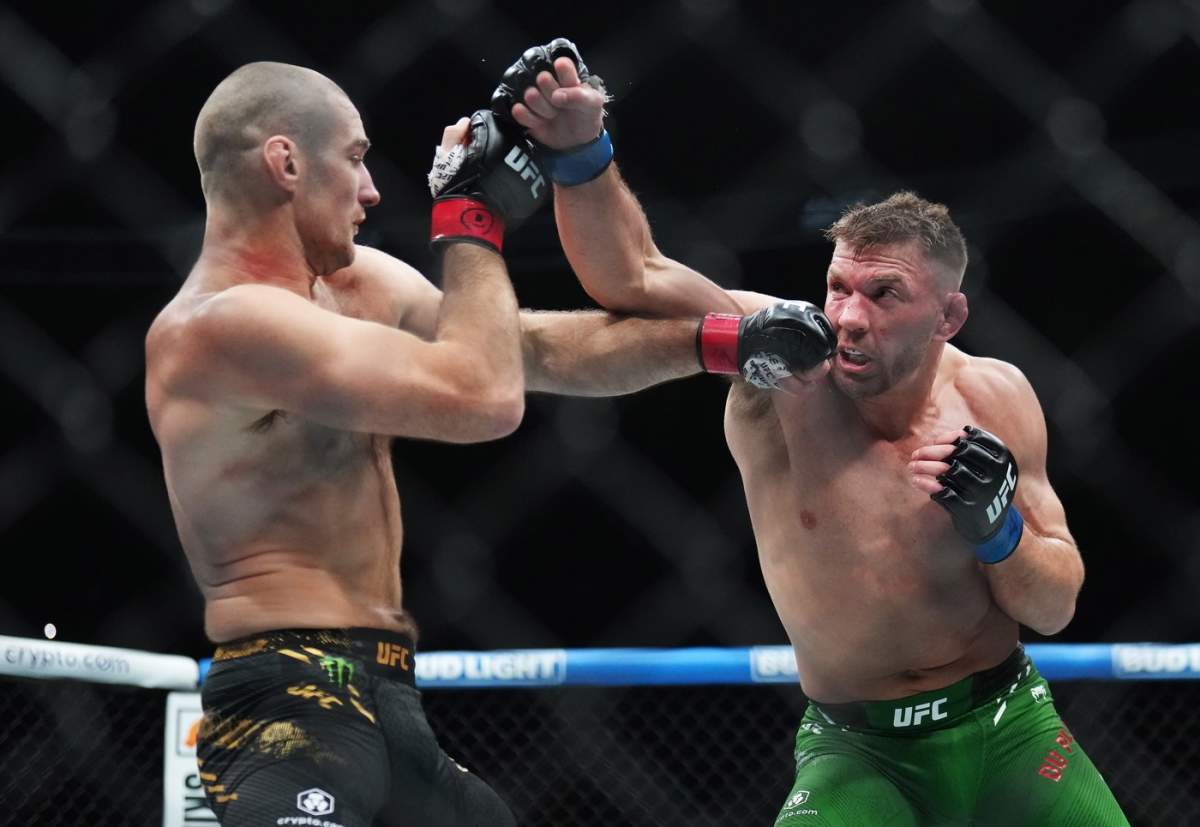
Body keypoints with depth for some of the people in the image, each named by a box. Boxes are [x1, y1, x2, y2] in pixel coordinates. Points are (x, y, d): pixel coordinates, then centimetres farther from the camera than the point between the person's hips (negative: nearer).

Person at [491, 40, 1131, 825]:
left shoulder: (993, 400, -7)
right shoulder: (784, 373, -14)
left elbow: (1058, 607, 0)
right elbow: (632, 278, -26)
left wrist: (996, 526, -19)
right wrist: (580, 151, -41)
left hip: (1005, 731, 3)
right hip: (856, 750, -3)